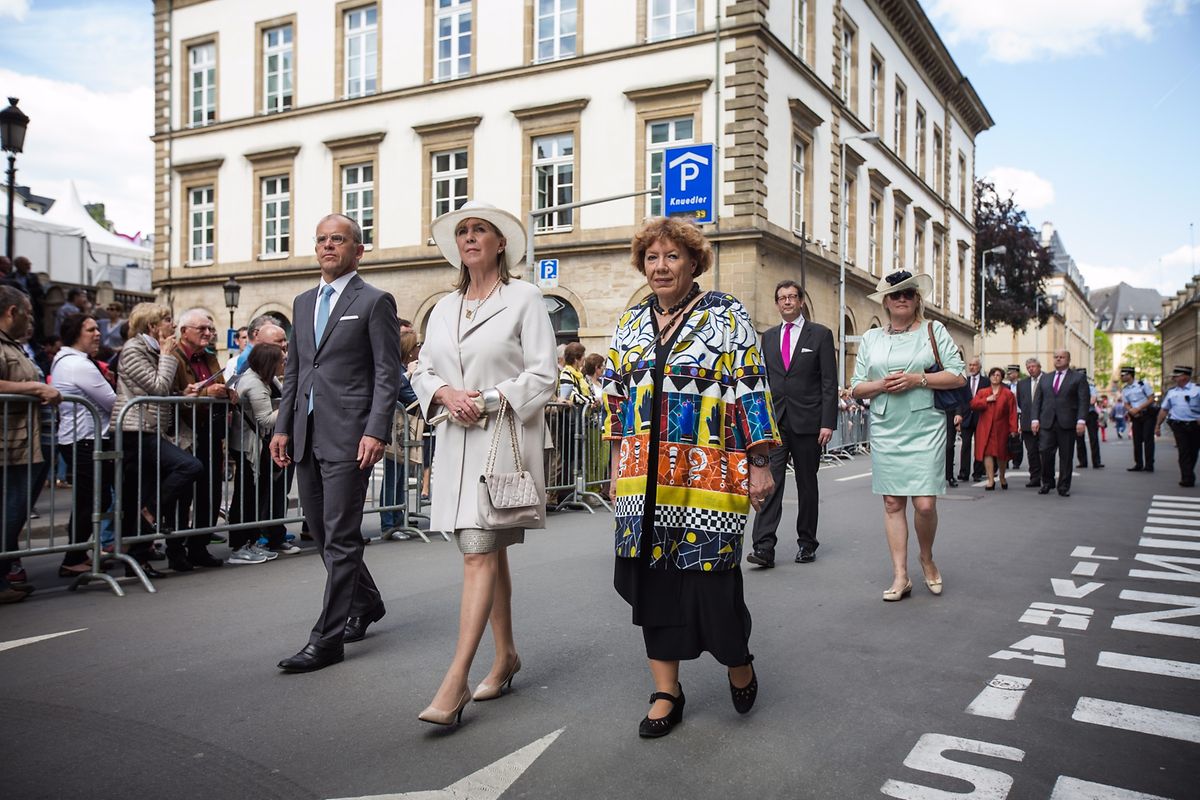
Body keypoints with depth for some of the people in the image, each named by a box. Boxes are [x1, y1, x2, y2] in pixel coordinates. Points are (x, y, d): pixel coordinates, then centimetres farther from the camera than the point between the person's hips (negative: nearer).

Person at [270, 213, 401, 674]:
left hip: (348, 436, -7)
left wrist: (376, 432, -17)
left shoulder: (375, 302, -2)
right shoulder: (303, 302, 18)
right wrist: (283, 427, 12)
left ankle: (327, 639, 2)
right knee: (321, 532, 14)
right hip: (307, 436, 7)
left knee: (340, 537, -4)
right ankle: (365, 602, 34)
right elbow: (293, 371, 20)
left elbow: (387, 374, -8)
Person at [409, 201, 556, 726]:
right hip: (456, 442, 6)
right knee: (489, 551, 14)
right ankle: (506, 656, 27)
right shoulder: (444, 308, 16)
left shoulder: (524, 299, -2)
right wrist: (445, 393, -7)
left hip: (503, 440, -6)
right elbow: (423, 371, 14)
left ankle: (455, 683, -10)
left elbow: (542, 376, -7)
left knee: (479, 554, -11)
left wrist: (490, 399, -17)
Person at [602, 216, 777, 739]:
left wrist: (760, 465, -8)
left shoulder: (726, 316, -2)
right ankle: (667, 693, 20)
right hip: (645, 480, 5)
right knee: (652, 579, 7)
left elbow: (750, 392, -5)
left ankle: (739, 663, 29)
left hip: (708, 478, -4)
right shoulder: (630, 323, 12)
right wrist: (617, 471, 14)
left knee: (711, 579, -2)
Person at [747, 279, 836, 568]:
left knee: (807, 484, 8)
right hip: (774, 421, 2)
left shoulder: (820, 334, 2)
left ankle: (806, 544, 20)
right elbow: (763, 380, 14)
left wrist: (828, 422, -10)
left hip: (807, 422, -2)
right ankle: (764, 547, -12)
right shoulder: (768, 336, 13)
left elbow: (829, 382, -2)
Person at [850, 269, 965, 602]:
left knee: (925, 504, -8)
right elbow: (857, 387, 11)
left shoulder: (934, 331, 7)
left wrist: (918, 380, -13)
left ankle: (927, 559, 20)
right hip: (885, 431, 3)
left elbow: (958, 376, 0)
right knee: (892, 502, 3)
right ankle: (900, 576, 9)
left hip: (925, 429, -2)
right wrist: (882, 385, -9)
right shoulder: (871, 339, 13)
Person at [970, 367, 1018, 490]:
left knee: (1001, 454, 9)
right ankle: (991, 480, -6)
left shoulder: (1007, 393, 4)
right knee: (987, 453, -8)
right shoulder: (982, 392, 11)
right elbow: (973, 405, -2)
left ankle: (1002, 477, 30)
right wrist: (986, 400, -12)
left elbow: (1012, 412, -1)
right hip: (985, 429, 1)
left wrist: (1013, 429, -8)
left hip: (1001, 429, -1)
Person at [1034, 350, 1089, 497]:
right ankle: (1047, 483, 10)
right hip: (1047, 423, 2)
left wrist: (1081, 421, -13)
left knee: (1066, 456, 2)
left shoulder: (1078, 378, 6)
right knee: (1045, 453, -6)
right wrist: (1035, 419, 2)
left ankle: (1063, 487, 11)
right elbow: (1037, 401, 14)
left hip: (1067, 423, -2)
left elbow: (1083, 401, -2)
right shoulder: (1046, 379, 17)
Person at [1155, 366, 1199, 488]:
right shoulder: (1171, 392, 11)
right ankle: (1188, 478, -9)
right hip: (1179, 426, 1)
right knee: (1184, 451, -7)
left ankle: (1188, 476, 23)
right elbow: (1164, 409, 15)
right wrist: (1158, 425, 13)